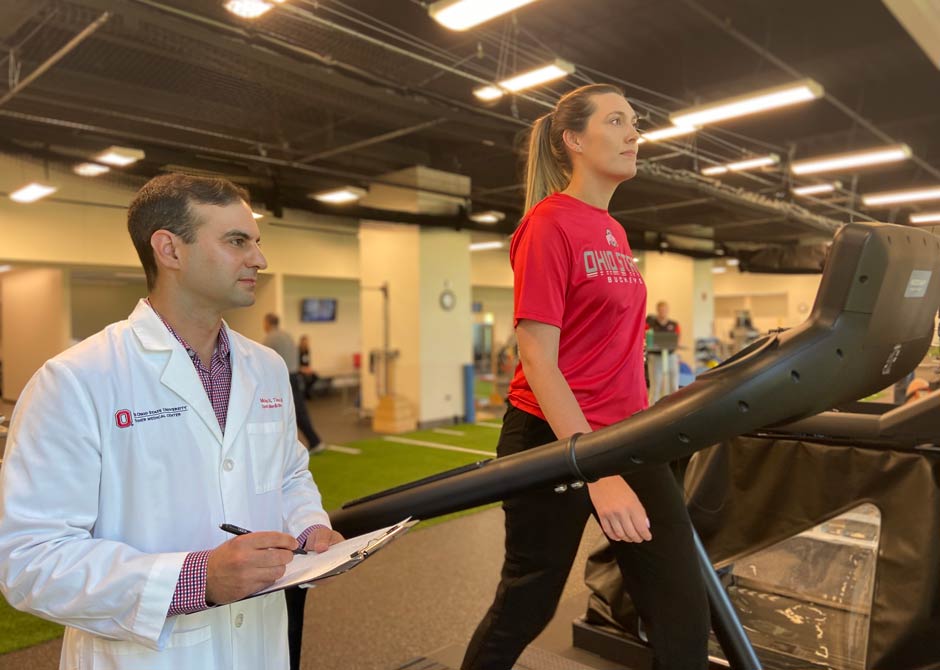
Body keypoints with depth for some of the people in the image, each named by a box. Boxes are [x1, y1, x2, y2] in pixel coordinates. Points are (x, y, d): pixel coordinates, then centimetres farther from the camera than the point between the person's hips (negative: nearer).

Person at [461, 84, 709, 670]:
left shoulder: (614, 232, 12)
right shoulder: (549, 224, -12)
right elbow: (537, 362, -19)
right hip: (554, 441, -7)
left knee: (686, 616, 6)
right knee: (525, 607, 13)